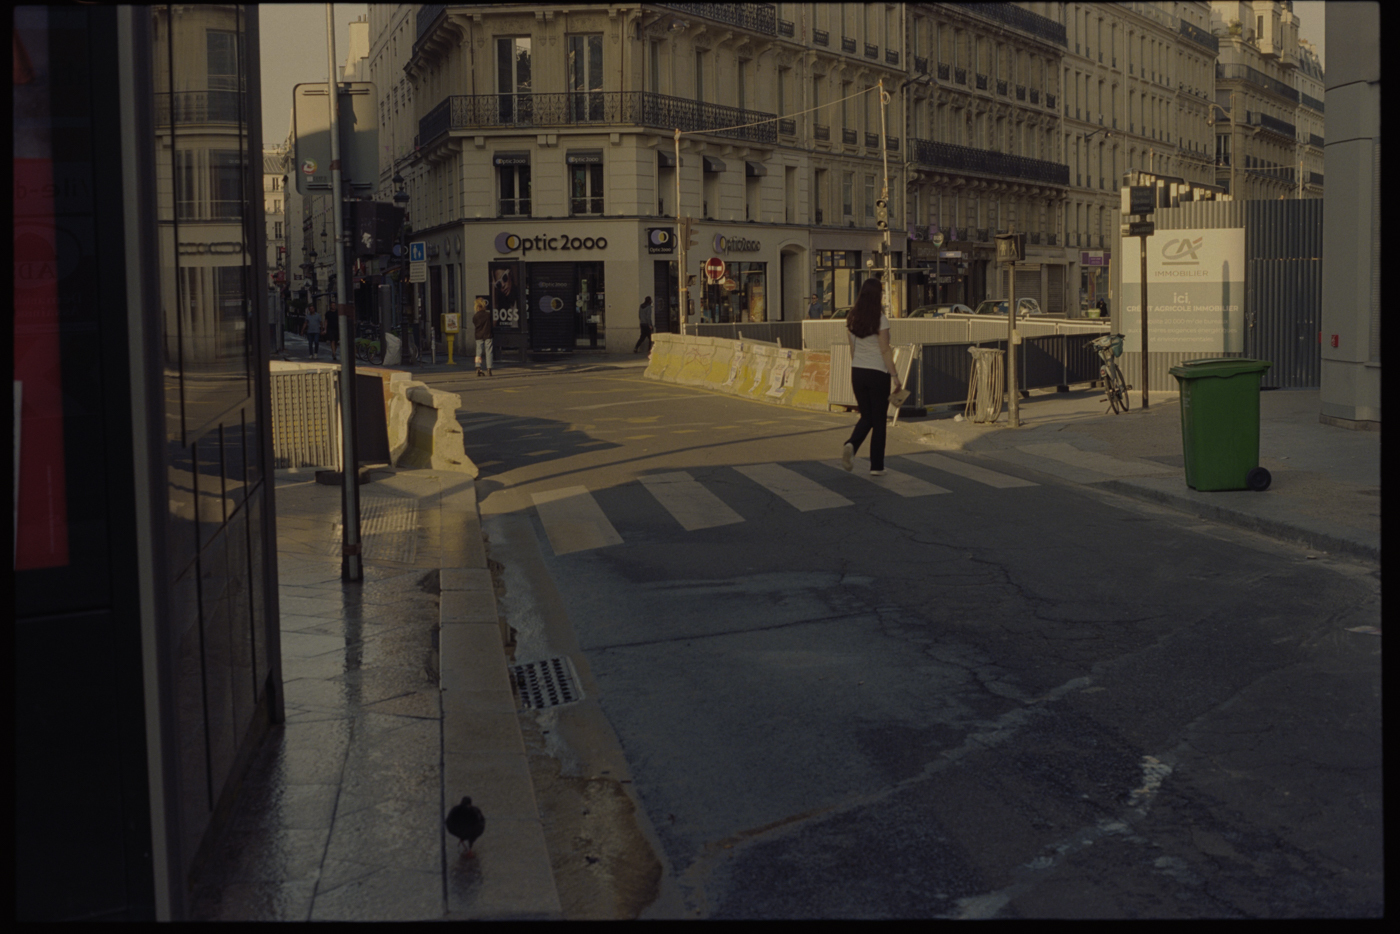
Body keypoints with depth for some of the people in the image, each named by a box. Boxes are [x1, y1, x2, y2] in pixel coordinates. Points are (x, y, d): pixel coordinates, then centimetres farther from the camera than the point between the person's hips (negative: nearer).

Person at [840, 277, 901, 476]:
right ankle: (876, 466, 11)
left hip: (857, 372, 5)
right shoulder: (880, 319, -14)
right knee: (879, 420, 7)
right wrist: (895, 376, -9)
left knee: (866, 417, 16)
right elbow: (885, 351, -14)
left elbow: (852, 348, 10)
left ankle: (850, 445, -11)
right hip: (878, 373, -5)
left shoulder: (852, 318, 2)